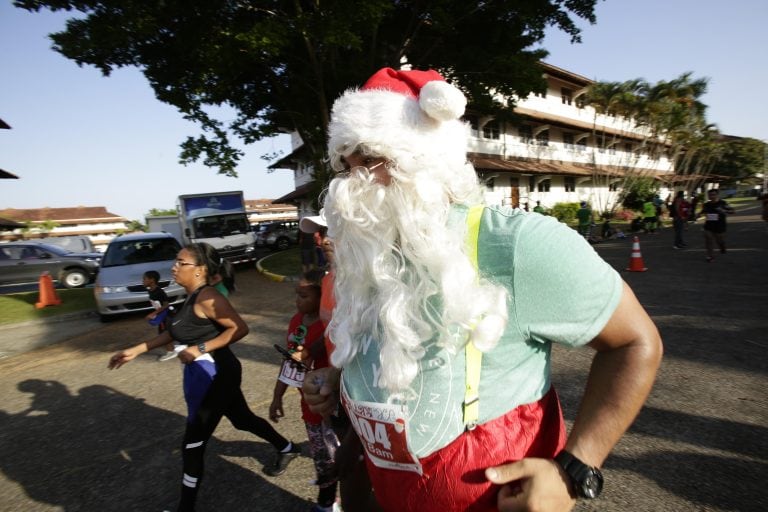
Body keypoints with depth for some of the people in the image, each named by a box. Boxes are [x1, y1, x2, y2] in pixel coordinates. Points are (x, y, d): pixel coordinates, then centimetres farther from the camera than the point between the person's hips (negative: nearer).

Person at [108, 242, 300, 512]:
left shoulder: (207, 297, -22)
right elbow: (174, 331, 16)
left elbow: (240, 328, -28)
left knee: (193, 442, 5)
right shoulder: (192, 296, 7)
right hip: (206, 374, 9)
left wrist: (200, 349, -27)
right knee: (243, 418, 23)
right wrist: (136, 350, 14)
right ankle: (286, 449, 42)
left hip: (214, 375, -9)